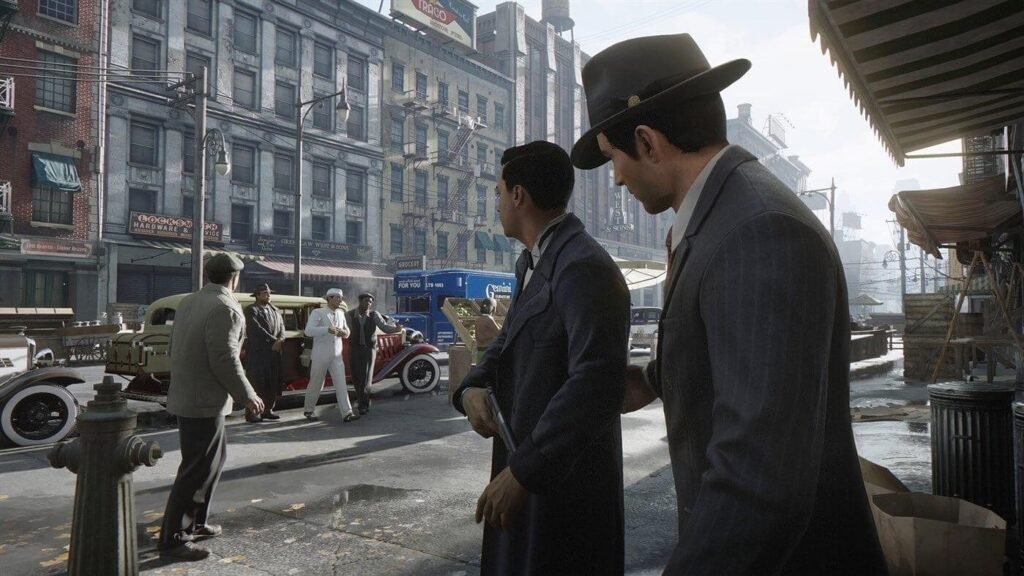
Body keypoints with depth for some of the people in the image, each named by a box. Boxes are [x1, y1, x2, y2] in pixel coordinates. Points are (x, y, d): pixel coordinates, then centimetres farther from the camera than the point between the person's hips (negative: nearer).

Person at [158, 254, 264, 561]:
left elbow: (173, 347, 15)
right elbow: (225, 360, -23)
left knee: (215, 456, 21)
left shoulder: (189, 301, 9)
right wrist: (247, 396, -12)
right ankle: (172, 539, 10)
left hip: (186, 395, 9)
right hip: (204, 400, -9)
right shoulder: (225, 308, -18)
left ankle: (196, 522, 31)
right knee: (198, 468, 1)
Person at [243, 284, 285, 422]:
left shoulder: (275, 310, 18)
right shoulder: (251, 310, -2)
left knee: (273, 382, 7)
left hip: (274, 352, 6)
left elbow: (281, 327, 7)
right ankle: (252, 412, -2)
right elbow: (257, 329, -14)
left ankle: (268, 410, 16)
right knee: (256, 381, -6)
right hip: (257, 351, -6)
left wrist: (280, 340, -12)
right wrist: (273, 341, -15)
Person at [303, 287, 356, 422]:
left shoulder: (341, 313, 11)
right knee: (316, 384, 7)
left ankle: (347, 413, -10)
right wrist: (327, 329, -32)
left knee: (341, 384, -6)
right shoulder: (318, 313, -6)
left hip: (336, 356, 4)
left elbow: (346, 331, 20)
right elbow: (308, 330, -19)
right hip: (320, 355, -4)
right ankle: (309, 411, 26)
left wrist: (344, 332, -5)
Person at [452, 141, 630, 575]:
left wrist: (523, 471, -27)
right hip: (526, 464, 9)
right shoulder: (531, 261, 10)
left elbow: (597, 381, -30)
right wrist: (473, 388, -6)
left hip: (564, 479, -9)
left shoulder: (584, 267, -22)